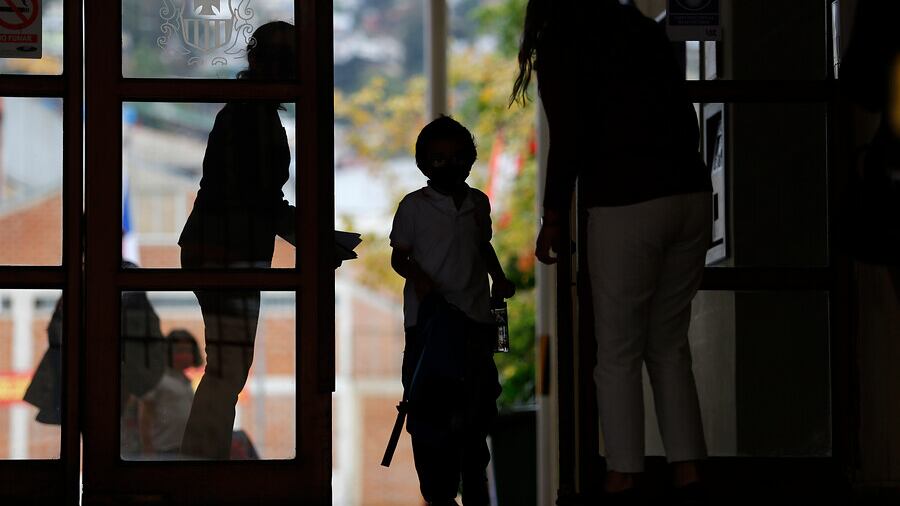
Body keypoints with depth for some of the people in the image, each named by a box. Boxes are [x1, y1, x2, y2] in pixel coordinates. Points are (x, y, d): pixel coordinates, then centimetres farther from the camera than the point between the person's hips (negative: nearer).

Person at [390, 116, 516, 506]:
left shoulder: (478, 203, 11)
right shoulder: (414, 206, -1)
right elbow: (399, 255, 2)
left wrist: (498, 277, 11)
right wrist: (416, 275, -17)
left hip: (475, 316, 4)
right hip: (428, 318, -4)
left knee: (477, 404, 8)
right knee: (429, 407, -4)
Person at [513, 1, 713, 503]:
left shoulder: (560, 46, 0)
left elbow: (568, 140, -6)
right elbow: (683, 119, 15)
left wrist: (553, 218, 2)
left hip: (625, 208, -5)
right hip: (692, 197, 5)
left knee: (619, 353, 4)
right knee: (670, 345, 14)